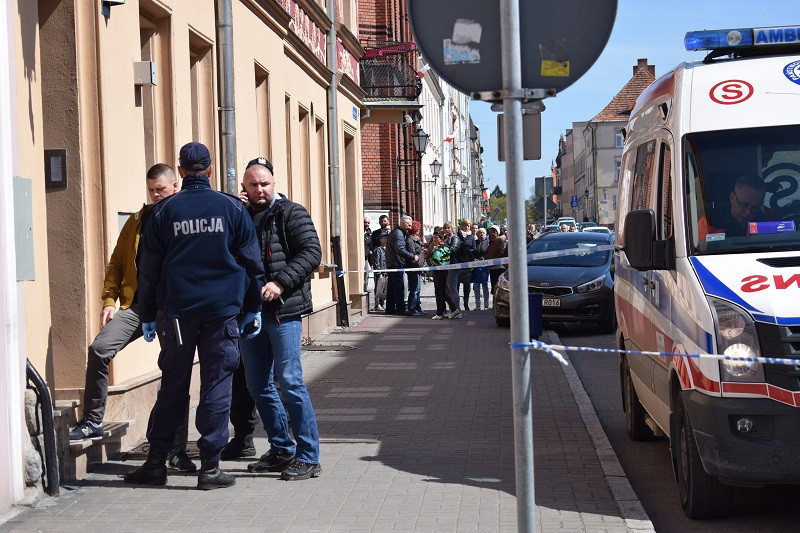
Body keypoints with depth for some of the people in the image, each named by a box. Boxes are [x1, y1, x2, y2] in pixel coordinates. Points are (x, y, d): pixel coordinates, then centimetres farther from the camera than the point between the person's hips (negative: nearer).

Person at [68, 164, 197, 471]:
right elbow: (117, 262, 15)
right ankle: (92, 422, -5)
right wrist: (109, 300, 5)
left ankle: (178, 450, 13)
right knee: (99, 348, -18)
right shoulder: (138, 221, 14)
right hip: (137, 304, 2)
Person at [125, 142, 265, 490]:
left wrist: (147, 315, 15)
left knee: (172, 386, 9)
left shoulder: (164, 211, 3)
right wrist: (254, 308, 12)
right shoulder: (232, 207, 1)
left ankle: (156, 462, 12)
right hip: (223, 310, -1)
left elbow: (149, 267, 7)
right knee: (216, 387, 1)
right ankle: (210, 467, 1)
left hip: (178, 310, 1)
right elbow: (252, 261, 4)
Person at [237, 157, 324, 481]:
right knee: (258, 386, 10)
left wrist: (281, 282, -18)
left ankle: (308, 457, -3)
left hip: (283, 311, -6)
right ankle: (282, 450, 22)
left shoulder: (291, 213, 0)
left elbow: (312, 252, -9)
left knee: (290, 383, -9)